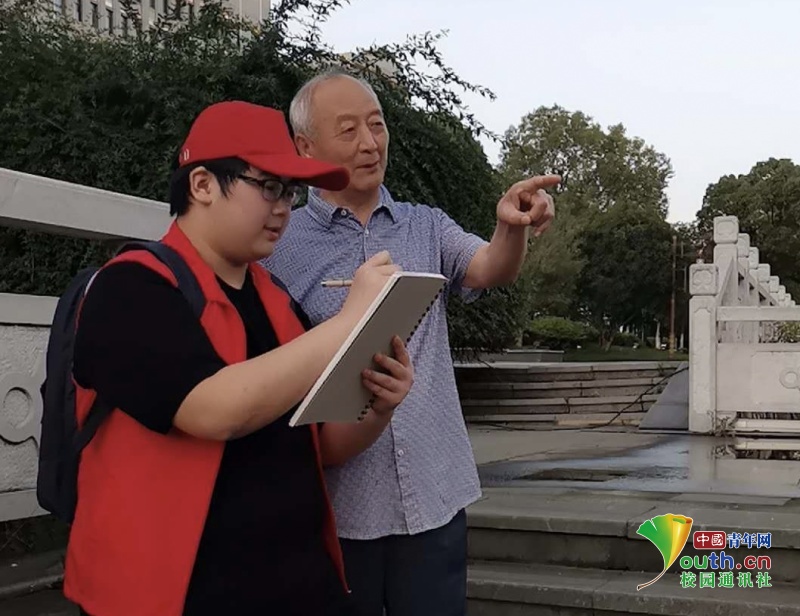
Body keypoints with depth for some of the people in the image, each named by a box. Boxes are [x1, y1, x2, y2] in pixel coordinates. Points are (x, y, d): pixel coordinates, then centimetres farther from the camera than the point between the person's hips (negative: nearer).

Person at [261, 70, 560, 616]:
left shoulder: (428, 227, 9)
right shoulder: (279, 245, -1)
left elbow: (490, 270, -9)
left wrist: (513, 227, -30)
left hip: (433, 494, 3)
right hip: (333, 503, -2)